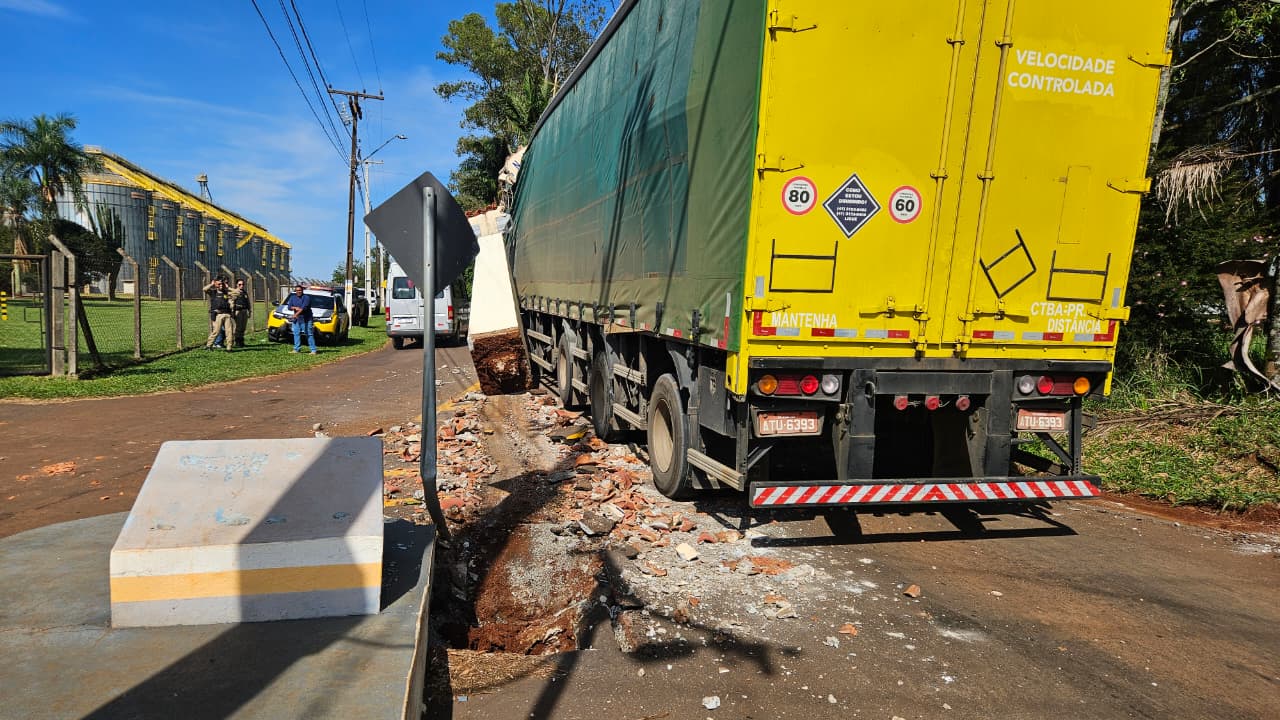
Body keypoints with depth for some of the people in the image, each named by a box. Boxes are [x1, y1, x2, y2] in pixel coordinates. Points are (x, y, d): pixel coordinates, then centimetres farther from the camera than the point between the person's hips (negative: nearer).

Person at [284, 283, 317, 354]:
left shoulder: (306, 297, -7)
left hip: (306, 319, -6)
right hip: (296, 319, 6)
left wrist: (295, 315, -21)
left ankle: (313, 350, -7)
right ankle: (296, 349, 14)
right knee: (296, 334, 7)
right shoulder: (292, 297, 13)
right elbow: (289, 307, 6)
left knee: (309, 334, -6)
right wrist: (295, 308, -15)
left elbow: (304, 308, -18)